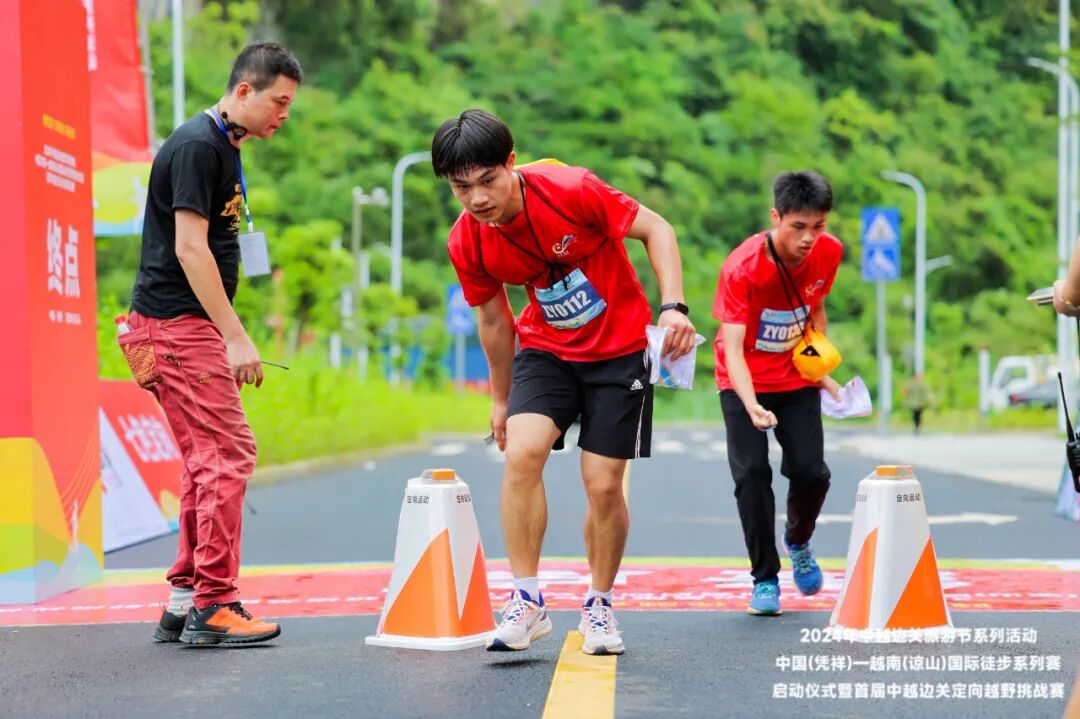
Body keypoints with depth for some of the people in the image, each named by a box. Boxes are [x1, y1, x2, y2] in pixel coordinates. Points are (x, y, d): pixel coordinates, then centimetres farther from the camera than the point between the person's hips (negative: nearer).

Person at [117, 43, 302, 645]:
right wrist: (236, 336, -19)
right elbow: (190, 248, -18)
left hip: (192, 326, 10)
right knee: (228, 453, -11)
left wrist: (230, 336, 18)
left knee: (207, 460, 11)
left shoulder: (225, 149, 18)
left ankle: (185, 601, 15)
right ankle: (212, 606, -9)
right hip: (177, 323, -10)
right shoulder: (197, 146, -13)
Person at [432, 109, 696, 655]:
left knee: (604, 484, -5)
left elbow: (656, 229, -12)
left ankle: (598, 607, 19)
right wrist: (501, 398, 15)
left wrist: (673, 306, -25)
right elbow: (494, 320, 6)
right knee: (522, 451, -23)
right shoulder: (467, 242, -12)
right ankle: (526, 602, -13)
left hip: (619, 349, -2)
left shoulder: (571, 189, -24)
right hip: (546, 349, 2)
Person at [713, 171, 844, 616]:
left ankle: (798, 542, 24)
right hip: (744, 382, -3)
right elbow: (733, 348, -33)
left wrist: (821, 369, 4)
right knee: (752, 473, -15)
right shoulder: (742, 267, -27)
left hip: (797, 379, 3)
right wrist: (751, 405, -48)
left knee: (811, 472, -9)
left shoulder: (829, 252, -12)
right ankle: (765, 579, 0)